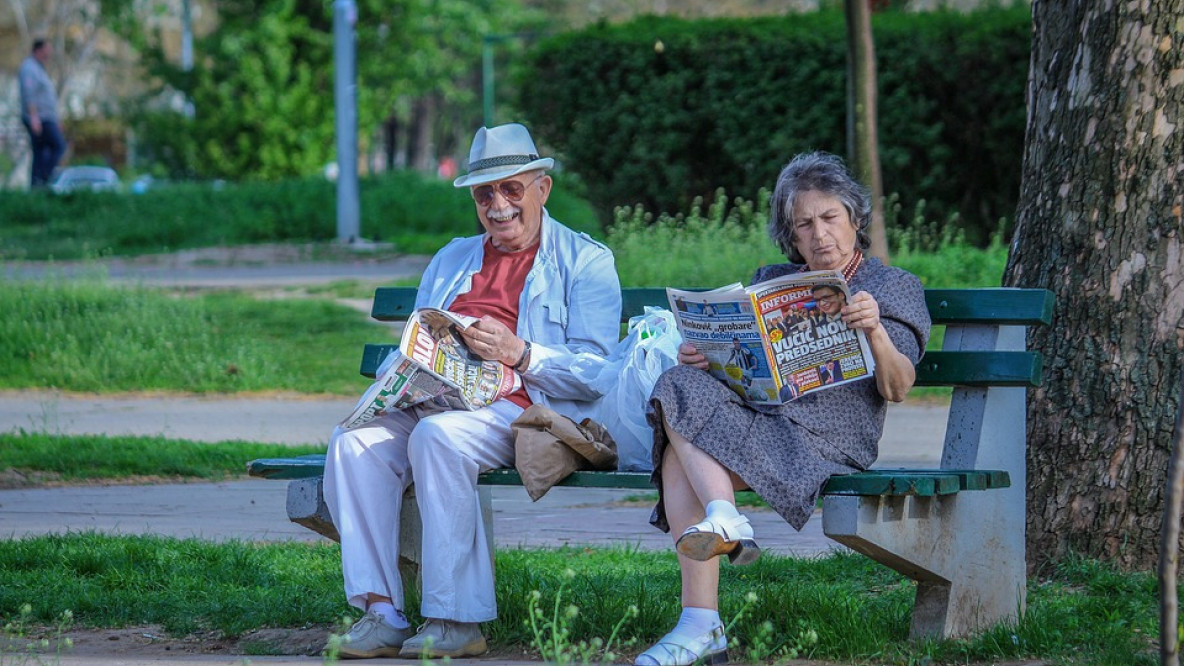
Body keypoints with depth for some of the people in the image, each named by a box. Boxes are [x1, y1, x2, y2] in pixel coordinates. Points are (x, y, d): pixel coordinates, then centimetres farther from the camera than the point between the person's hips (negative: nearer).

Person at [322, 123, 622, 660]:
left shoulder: (585, 261, 9)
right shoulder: (451, 261, 29)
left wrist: (518, 353, -18)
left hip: (522, 409, -6)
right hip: (435, 404, 6)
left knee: (438, 436, -36)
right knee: (354, 442, -24)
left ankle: (455, 620, -33)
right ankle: (380, 611, -28)